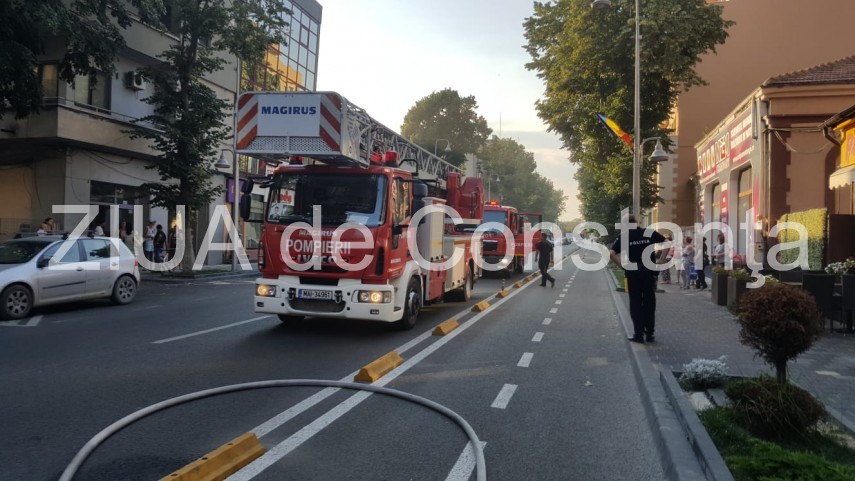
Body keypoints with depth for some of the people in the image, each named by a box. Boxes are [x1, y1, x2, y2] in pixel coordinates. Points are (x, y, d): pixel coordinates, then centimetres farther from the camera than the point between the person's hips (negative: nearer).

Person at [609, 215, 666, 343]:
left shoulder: (623, 236, -2)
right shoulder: (649, 233, 1)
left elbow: (612, 254, -12)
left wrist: (622, 265, -4)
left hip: (632, 272, -1)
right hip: (649, 271, 1)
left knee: (635, 302, 8)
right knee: (649, 303, 11)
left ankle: (639, 334, 5)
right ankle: (650, 334, 16)